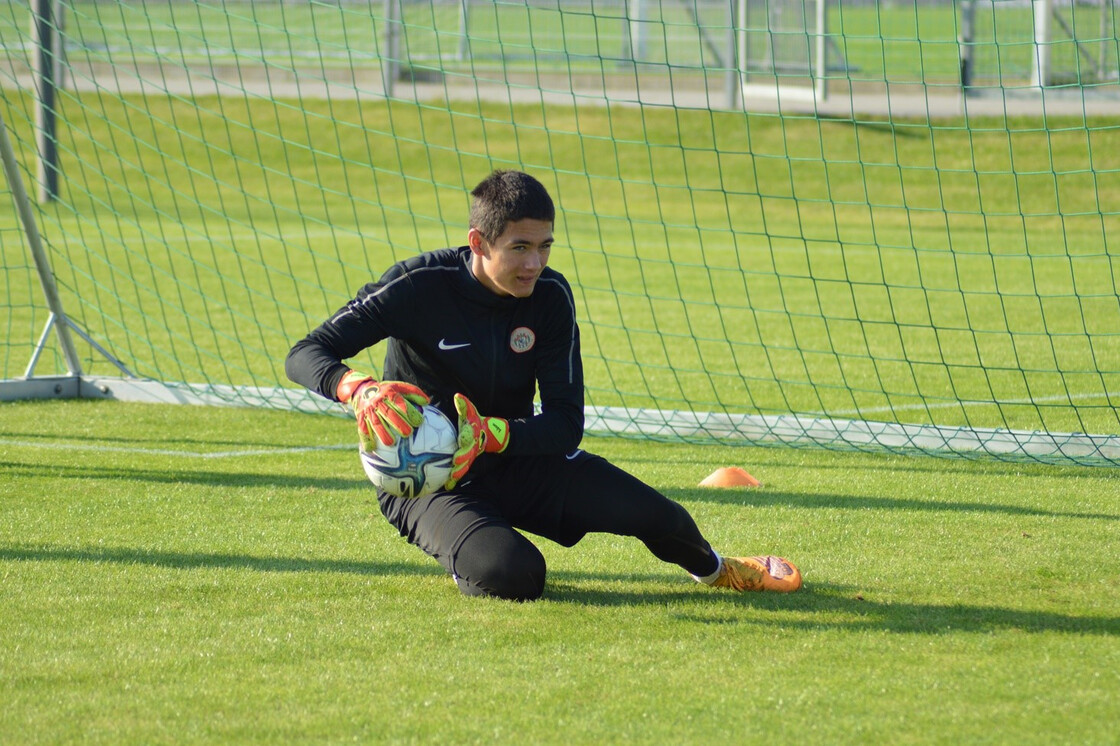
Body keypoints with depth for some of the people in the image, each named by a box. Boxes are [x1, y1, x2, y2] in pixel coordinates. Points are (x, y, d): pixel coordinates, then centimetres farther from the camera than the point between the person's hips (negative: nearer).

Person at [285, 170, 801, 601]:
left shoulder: (550, 296, -9)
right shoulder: (422, 285, -20)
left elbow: (566, 422, -11)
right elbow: (305, 355, -21)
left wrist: (491, 435, -32)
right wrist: (357, 389, -44)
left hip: (518, 463, 4)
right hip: (426, 481, -4)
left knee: (656, 516, -10)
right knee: (514, 576, -34)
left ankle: (714, 569, 28)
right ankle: (464, 558, 4)